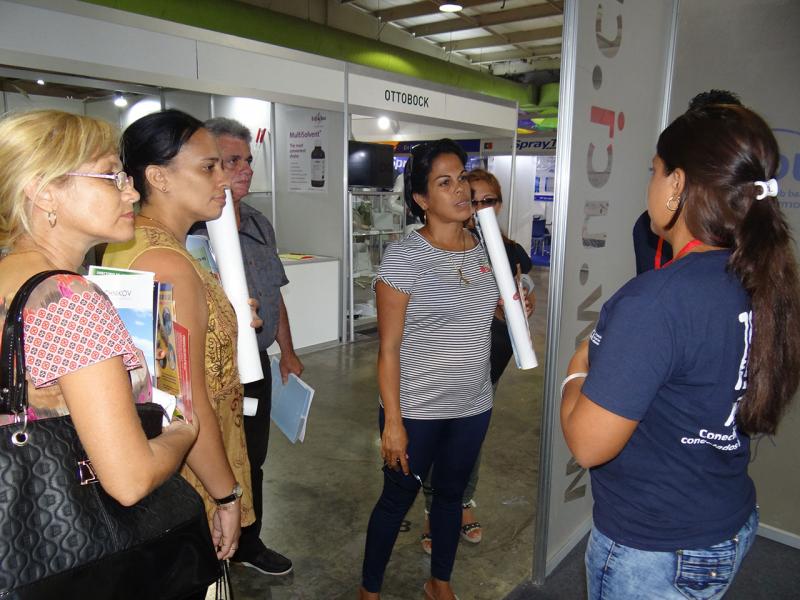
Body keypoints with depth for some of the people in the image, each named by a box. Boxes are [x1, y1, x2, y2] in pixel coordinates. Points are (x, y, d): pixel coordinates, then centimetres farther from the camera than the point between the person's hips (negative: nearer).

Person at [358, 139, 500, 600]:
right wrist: (393, 420, -16)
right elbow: (388, 348, -14)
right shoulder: (404, 255, -16)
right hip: (416, 410, -5)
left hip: (473, 407, 5)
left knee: (452, 493, 22)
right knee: (397, 499, 12)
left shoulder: (484, 249, 1)